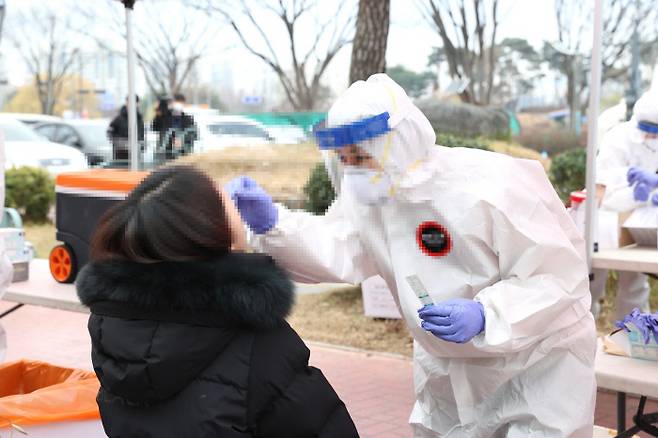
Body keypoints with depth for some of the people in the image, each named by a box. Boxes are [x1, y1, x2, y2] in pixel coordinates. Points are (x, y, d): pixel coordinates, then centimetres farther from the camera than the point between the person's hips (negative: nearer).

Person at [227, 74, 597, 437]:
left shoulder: (491, 190, -29)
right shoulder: (371, 190, -8)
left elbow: (560, 275, -27)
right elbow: (336, 250, -20)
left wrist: (483, 315, -41)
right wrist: (271, 224, -36)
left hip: (539, 360, -6)